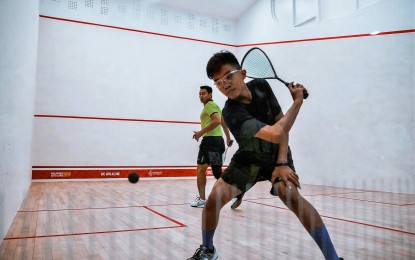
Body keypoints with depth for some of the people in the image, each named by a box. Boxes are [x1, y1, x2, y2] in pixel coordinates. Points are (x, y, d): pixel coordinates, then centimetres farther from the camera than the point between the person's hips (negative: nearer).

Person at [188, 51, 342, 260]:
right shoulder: (231, 112, -30)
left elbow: (281, 126, -10)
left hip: (278, 154, 2)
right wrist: (298, 101, -27)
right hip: (248, 159, -1)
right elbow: (276, 134, -40)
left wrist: (282, 163, -22)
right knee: (215, 199, -13)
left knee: (290, 195, -25)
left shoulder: (261, 86, -16)